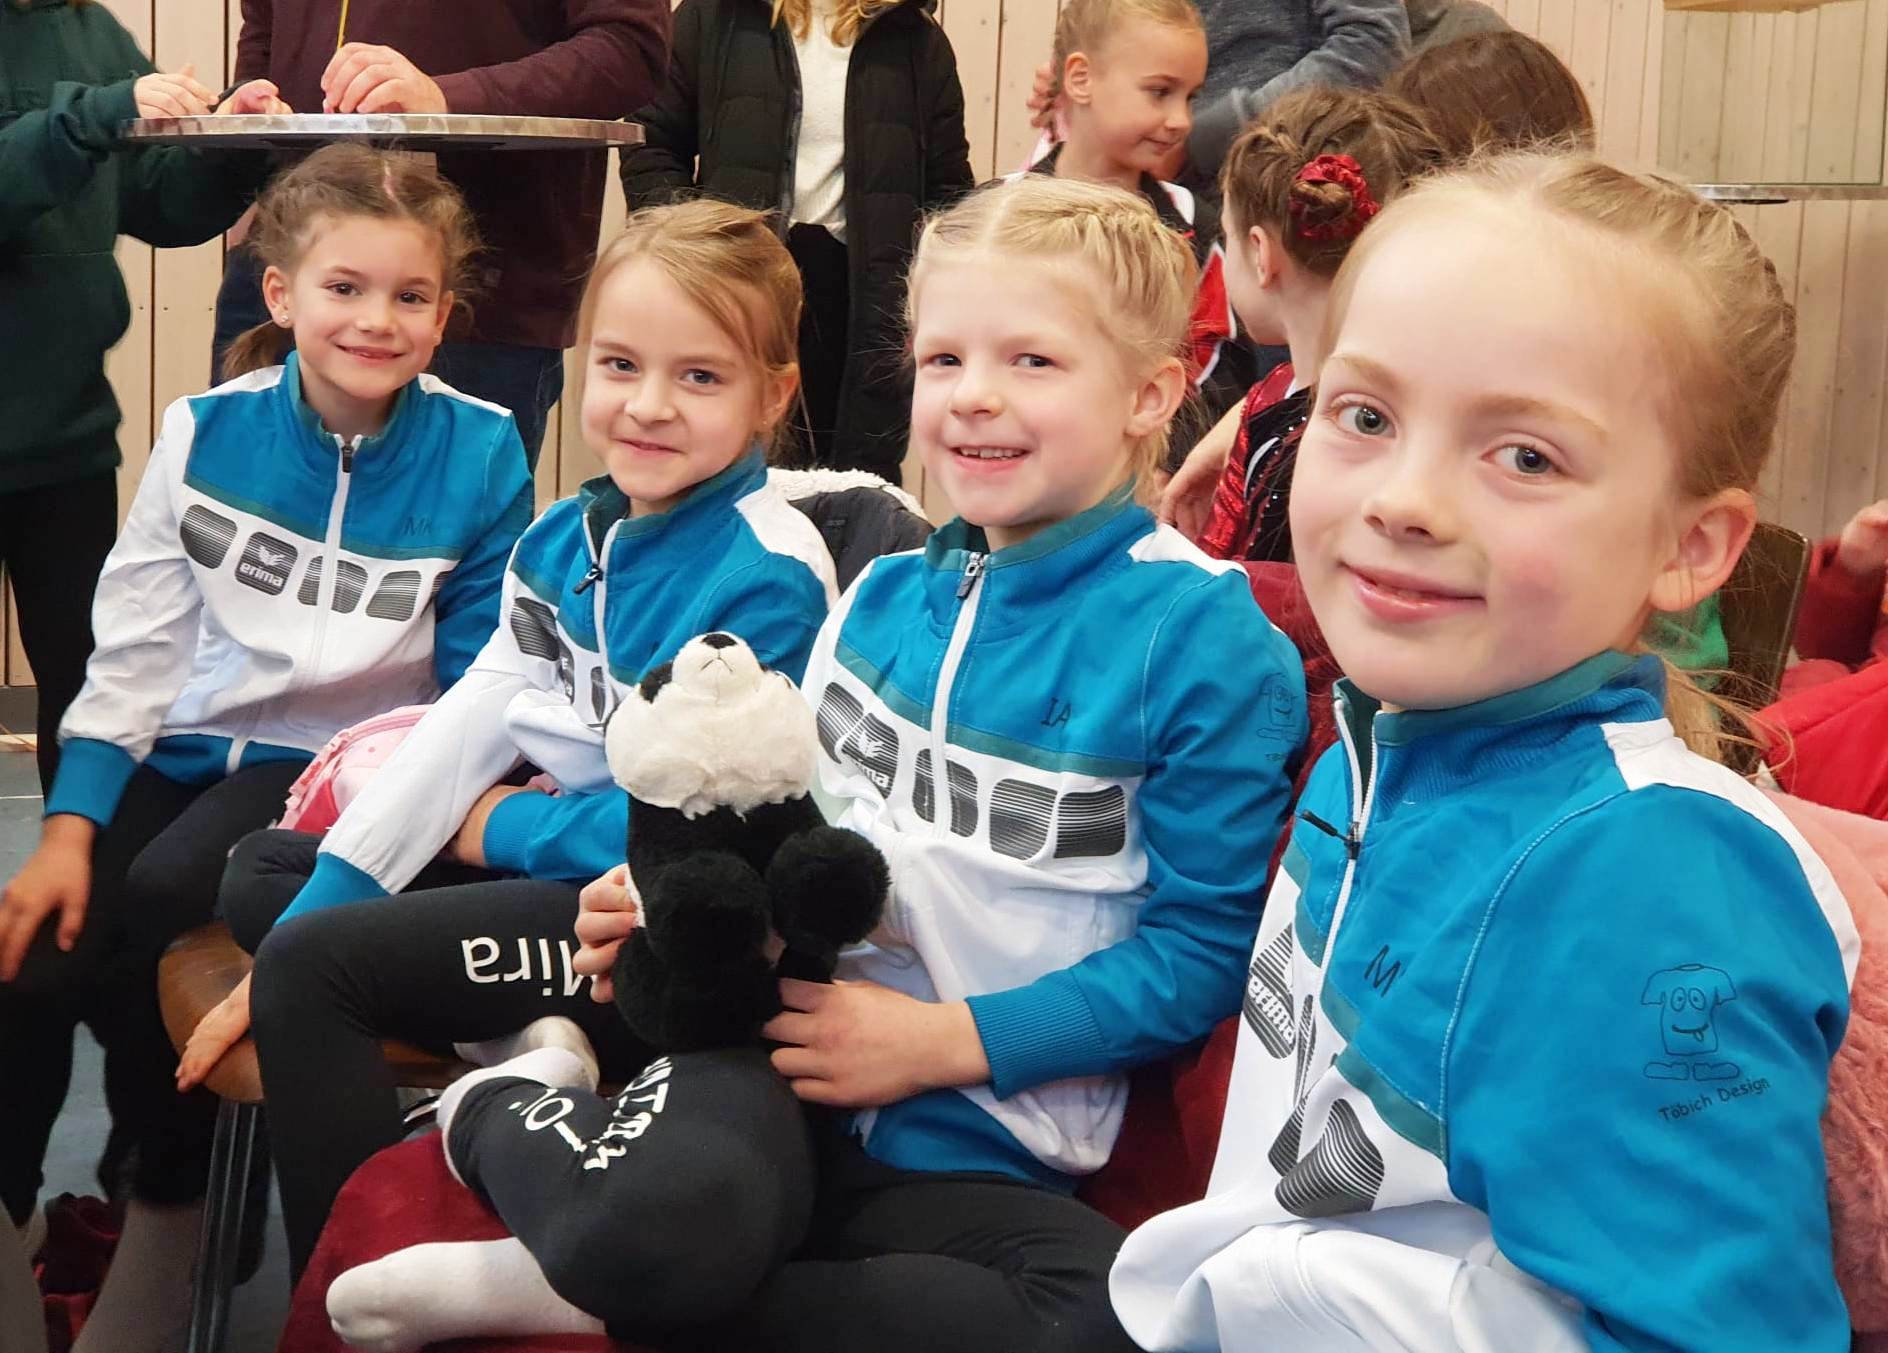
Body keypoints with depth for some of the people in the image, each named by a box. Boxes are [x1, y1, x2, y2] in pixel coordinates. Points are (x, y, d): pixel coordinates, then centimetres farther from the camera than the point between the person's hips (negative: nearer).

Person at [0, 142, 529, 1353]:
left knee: (151, 907, -28)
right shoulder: (209, 432, -1)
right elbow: (132, 650, 1)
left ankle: (165, 1207, -3)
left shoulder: (478, 455, -7)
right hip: (187, 749, 3)